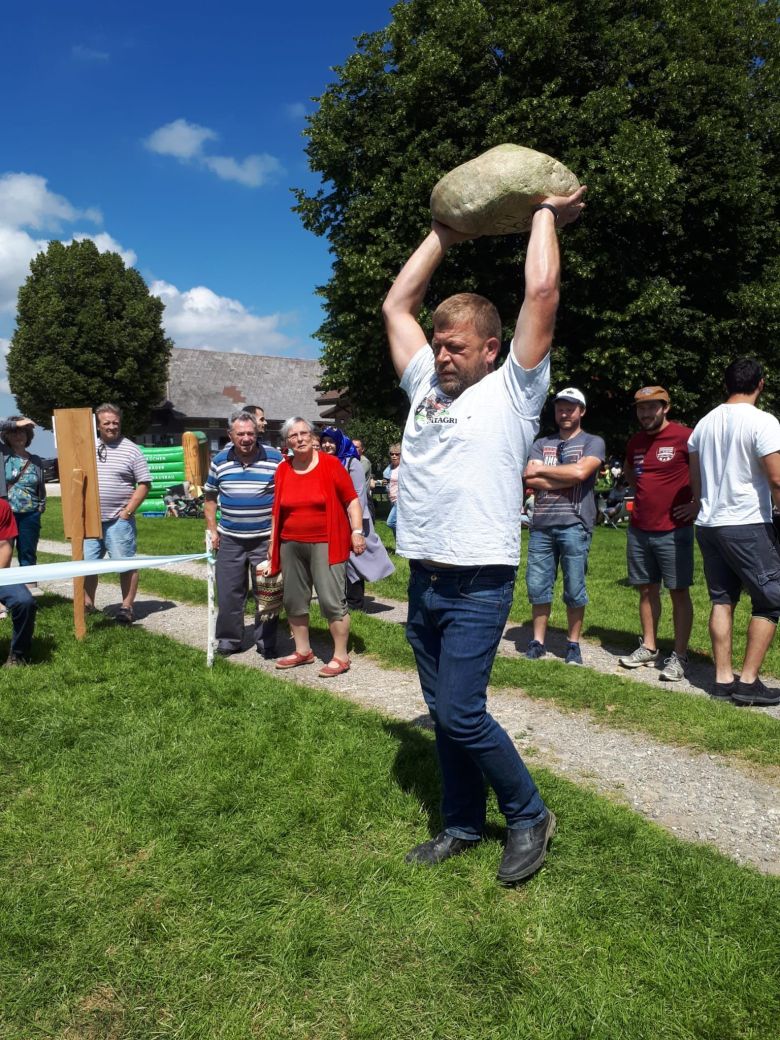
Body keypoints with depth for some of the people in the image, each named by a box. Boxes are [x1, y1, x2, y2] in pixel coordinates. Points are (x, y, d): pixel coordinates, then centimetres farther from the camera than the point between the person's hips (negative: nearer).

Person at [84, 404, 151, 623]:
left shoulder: (131, 450, -2)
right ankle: (87, 605, 23)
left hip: (118, 520, -4)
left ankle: (127, 607, 8)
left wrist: (127, 511, -9)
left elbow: (144, 484, -4)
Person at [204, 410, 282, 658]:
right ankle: (229, 640, 23)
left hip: (266, 539, -2)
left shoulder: (275, 459, -7)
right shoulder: (219, 461, 2)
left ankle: (266, 642, 19)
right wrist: (212, 530, 6)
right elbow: (210, 497, 13)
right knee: (228, 593, 8)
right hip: (229, 539, 3)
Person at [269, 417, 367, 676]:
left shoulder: (330, 464, -5)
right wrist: (273, 541, 16)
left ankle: (341, 656, 4)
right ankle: (303, 651, 27)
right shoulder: (283, 470, 7)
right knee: (294, 599, 12)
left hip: (325, 543, -5)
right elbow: (277, 509, 15)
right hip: (291, 545, 5)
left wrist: (357, 532, -10)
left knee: (332, 599, -7)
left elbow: (351, 500, -3)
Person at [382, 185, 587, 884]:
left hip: (479, 584, -7)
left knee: (460, 713, -9)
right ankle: (463, 826, 29)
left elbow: (542, 293, -8)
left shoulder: (513, 390, -2)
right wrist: (445, 234, 25)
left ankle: (531, 816, 14)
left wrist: (546, 216, 7)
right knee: (445, 715, 13)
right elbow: (397, 304, 20)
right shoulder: (425, 386, 14)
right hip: (423, 580, 7)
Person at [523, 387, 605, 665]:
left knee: (574, 590, 3)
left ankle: (573, 644, 16)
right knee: (537, 587, 6)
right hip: (541, 525, 3)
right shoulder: (542, 443, 17)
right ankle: (538, 642, 17)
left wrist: (542, 469, -2)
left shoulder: (593, 443, 7)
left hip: (574, 525, -3)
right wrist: (568, 479, -7)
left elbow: (581, 471, -13)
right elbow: (530, 479, 1)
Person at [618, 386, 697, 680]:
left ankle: (679, 656, 4)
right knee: (647, 589, 12)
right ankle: (648, 647, 23)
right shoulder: (636, 441, 10)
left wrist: (699, 503, -10)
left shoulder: (685, 437, -10)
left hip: (673, 531, -6)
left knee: (679, 591, 0)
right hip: (639, 529, 6)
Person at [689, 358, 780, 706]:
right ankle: (748, 681, 1)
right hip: (748, 525, -6)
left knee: (722, 599, 11)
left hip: (708, 524, 6)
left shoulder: (704, 423, 10)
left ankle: (723, 678, 12)